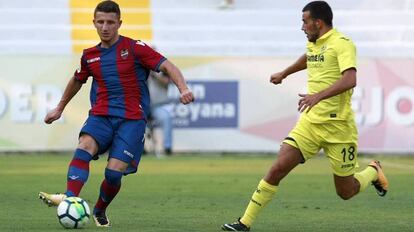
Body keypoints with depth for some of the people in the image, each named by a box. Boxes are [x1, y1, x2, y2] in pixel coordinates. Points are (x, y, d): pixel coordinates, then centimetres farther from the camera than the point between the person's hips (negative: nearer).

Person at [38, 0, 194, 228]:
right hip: (100, 115, 3)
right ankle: (69, 198, -45)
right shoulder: (90, 56, 13)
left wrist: (183, 88, -26)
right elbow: (77, 80, 32)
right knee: (84, 147, -28)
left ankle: (99, 211, 13)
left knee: (114, 171, -14)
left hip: (132, 118, -3)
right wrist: (59, 109, 42)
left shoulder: (134, 48, -2)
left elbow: (167, 66, -8)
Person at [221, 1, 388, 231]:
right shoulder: (312, 44, 11)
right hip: (310, 122, 6)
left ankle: (373, 172, 37)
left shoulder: (342, 44, -14)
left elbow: (350, 79, -29)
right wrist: (284, 73, 48)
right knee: (278, 168, -11)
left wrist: (319, 95, -40)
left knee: (345, 192, 5)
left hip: (338, 126, -6)